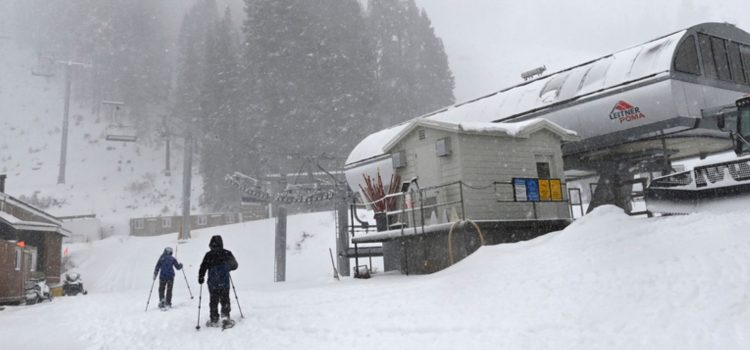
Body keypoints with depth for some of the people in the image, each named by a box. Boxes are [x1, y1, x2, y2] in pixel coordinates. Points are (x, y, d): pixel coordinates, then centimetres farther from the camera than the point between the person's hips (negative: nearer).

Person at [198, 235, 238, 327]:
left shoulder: (209, 255, -6)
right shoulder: (227, 253, -1)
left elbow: (203, 267, -7)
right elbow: (234, 265, 10)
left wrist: (200, 278, 6)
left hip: (212, 283, -1)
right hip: (225, 283, 1)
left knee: (213, 301, 9)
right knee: (225, 300, 14)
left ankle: (214, 320, 10)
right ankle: (225, 315, 4)